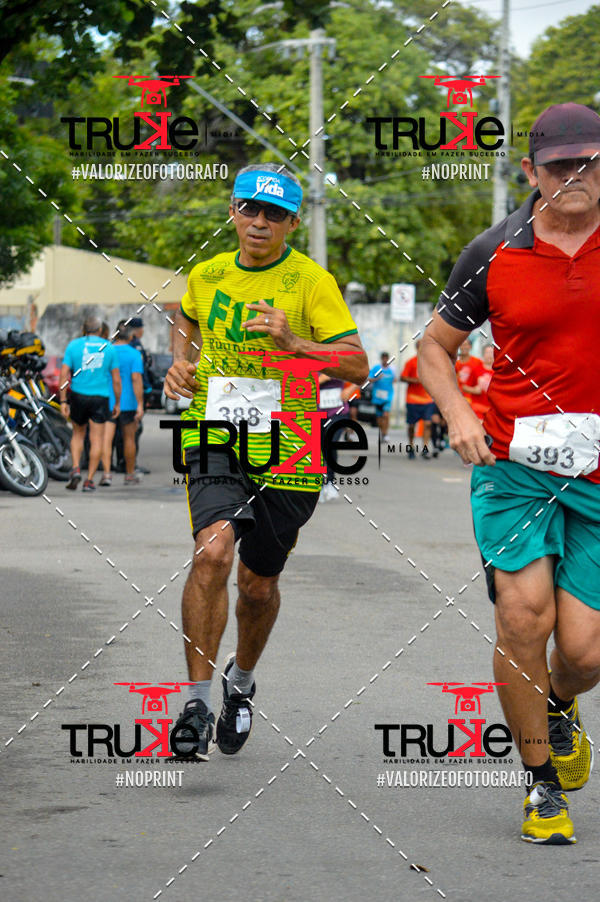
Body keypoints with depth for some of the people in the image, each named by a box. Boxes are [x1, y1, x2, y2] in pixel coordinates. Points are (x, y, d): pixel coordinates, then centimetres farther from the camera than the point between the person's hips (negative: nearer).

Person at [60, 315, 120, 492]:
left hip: (79, 396, 1)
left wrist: (63, 401, -2)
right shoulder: (108, 348, 2)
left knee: (78, 434, 20)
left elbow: (64, 374, -5)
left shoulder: (74, 345, 0)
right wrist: (117, 403, 12)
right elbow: (116, 380, 3)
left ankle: (76, 469, 0)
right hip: (100, 398, -1)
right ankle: (89, 480, 0)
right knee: (96, 439, 3)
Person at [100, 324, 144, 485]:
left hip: (106, 403, 1)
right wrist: (140, 405, -15)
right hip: (128, 403, -1)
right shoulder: (134, 354, -5)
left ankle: (106, 473, -20)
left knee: (106, 438, -5)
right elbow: (136, 379, -15)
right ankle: (130, 475, 22)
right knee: (129, 439, 12)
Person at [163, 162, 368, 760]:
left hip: (286, 453, -1)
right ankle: (197, 701, -17)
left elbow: (356, 364, -14)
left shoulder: (312, 283, -6)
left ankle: (241, 681, 41)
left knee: (259, 583, 11)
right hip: (213, 440, 1)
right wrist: (181, 363, 10)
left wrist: (291, 342, -27)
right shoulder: (207, 276, 5)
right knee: (213, 552, -23)